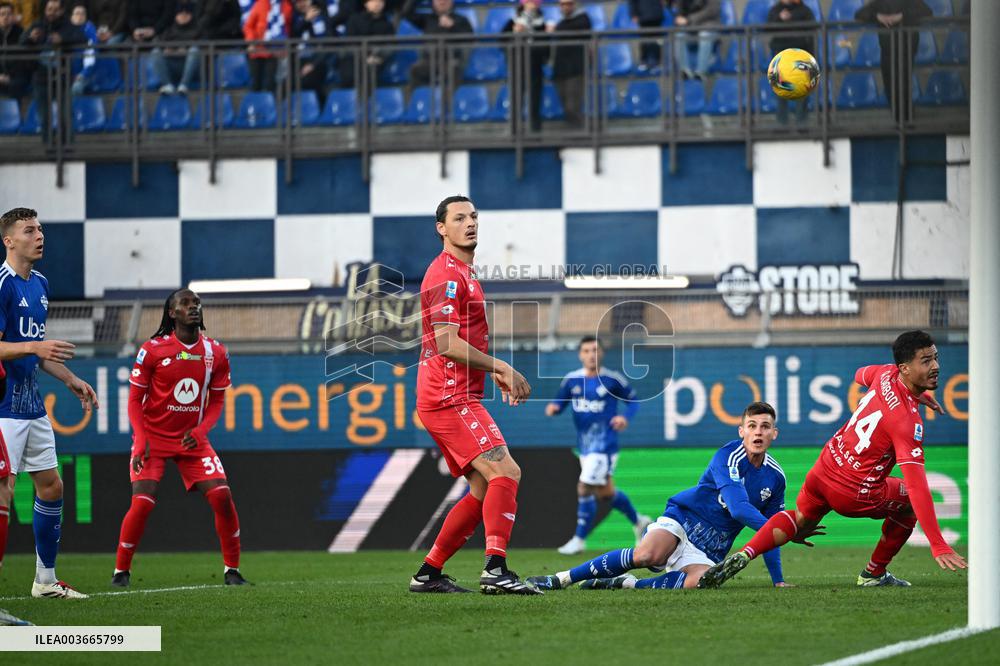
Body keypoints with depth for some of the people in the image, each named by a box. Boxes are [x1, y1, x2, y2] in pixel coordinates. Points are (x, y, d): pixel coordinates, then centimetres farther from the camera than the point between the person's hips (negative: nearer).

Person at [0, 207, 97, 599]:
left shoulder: (39, 285, 14)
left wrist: (71, 380, 21)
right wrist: (33, 347, -29)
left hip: (32, 406, 9)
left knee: (51, 487, 12)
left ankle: (46, 580, 21)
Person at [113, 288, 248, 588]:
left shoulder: (215, 353, 0)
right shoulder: (153, 349, -9)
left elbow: (217, 400, 8)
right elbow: (135, 398, -4)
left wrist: (201, 431, -10)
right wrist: (140, 440, -16)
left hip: (193, 439, 3)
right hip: (154, 437, -3)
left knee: (222, 496, -10)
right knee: (142, 503, -16)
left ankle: (232, 570, 5)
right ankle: (121, 571, 2)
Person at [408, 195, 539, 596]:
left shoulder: (464, 274, 23)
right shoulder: (446, 274, -11)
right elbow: (447, 343, -20)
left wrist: (495, 374, 20)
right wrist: (501, 367, -16)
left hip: (459, 398, 11)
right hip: (449, 398, -11)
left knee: (485, 489, 11)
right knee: (505, 472, -21)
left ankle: (428, 574, 13)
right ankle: (495, 570, -30)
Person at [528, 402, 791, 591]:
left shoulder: (775, 477, 7)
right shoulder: (729, 456, -12)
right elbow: (739, 508, -25)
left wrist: (778, 579, 12)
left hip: (709, 551, 4)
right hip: (683, 519, -4)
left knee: (699, 580, -34)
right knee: (646, 555, -36)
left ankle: (624, 584, -18)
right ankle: (561, 579, -25)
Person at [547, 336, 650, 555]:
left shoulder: (612, 380, -6)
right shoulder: (571, 380, 4)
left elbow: (633, 400, 4)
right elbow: (560, 402, 10)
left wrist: (626, 417, -15)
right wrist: (553, 407, -13)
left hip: (604, 444, -6)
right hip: (584, 445, 6)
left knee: (584, 489, -13)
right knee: (605, 492, 15)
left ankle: (579, 539, -3)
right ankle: (638, 522, 37)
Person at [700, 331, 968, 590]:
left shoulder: (885, 373, -5)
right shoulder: (908, 422, -26)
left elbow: (861, 375, 24)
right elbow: (917, 488, -31)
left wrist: (916, 393, 27)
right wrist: (938, 547, -33)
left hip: (823, 470, 6)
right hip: (854, 495, -6)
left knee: (800, 520, 31)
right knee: (910, 502, 21)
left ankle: (743, 556, 8)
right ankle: (875, 573, 29)